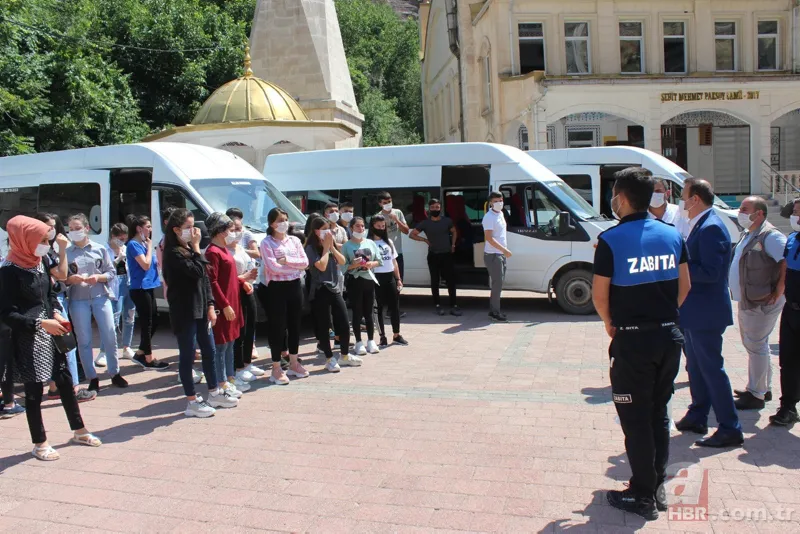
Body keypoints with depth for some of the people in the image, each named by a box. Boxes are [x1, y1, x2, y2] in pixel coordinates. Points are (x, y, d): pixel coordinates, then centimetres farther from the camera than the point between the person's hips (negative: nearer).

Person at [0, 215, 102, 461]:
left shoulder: (39, 263, 6)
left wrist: (57, 314, 0)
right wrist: (40, 323, -24)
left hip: (50, 335, 7)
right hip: (28, 340, -7)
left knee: (65, 381, 14)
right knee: (34, 391, 5)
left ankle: (79, 431, 28)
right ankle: (40, 443, 21)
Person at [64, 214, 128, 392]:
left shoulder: (100, 249, 4)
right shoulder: (66, 252, 1)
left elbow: (111, 272, 6)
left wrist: (98, 277, -12)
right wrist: (70, 279, -20)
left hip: (101, 297, 1)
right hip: (78, 300, 0)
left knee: (110, 337, 3)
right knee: (84, 341, 5)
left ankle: (115, 373, 19)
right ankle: (92, 379, 15)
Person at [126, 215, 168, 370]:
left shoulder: (143, 243, 14)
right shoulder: (133, 244, -13)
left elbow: (153, 263, 19)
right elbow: (145, 265, -20)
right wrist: (149, 246, -12)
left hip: (148, 287, 9)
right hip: (140, 289, -9)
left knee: (154, 320, 13)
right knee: (147, 323, -2)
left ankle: (140, 353, 23)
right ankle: (149, 359, 7)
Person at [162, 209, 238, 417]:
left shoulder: (190, 249, 13)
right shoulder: (173, 253, -13)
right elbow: (196, 272, -24)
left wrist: (210, 306, 7)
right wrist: (196, 248, -14)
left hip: (200, 308, 8)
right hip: (184, 311, -8)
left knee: (209, 351, 15)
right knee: (188, 354, 1)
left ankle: (214, 393, 28)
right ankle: (192, 401, 12)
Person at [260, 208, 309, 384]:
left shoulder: (294, 240, 9)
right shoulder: (267, 243, -7)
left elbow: (305, 262, -1)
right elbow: (273, 267, -18)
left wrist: (287, 260, -14)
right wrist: (296, 266, -10)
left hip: (294, 286, 5)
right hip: (277, 288, -5)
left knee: (294, 325, 13)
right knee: (277, 327, 0)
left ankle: (294, 364, 26)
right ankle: (276, 368, 9)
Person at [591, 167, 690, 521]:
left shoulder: (611, 240, -13)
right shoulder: (672, 235, 3)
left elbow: (599, 294, -12)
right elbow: (684, 286, 8)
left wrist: (611, 325, 5)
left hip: (633, 341, -6)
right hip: (669, 337, 6)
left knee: (635, 418, 6)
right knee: (658, 412, 18)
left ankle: (643, 497, 15)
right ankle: (658, 487, 28)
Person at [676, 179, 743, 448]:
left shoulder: (711, 228, -20)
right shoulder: (701, 226, 12)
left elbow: (710, 272, -27)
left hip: (706, 313, -10)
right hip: (696, 312, 10)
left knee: (711, 368, -3)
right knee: (696, 367, 19)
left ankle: (730, 430, 7)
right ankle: (697, 418, 32)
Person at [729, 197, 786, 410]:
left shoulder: (770, 236, -17)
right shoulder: (747, 235, 13)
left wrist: (777, 292, -21)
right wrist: (737, 292, 12)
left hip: (761, 304, -10)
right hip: (747, 302, 10)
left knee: (756, 347, -4)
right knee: (755, 345, 18)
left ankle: (756, 395, 5)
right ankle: (764, 388, 31)